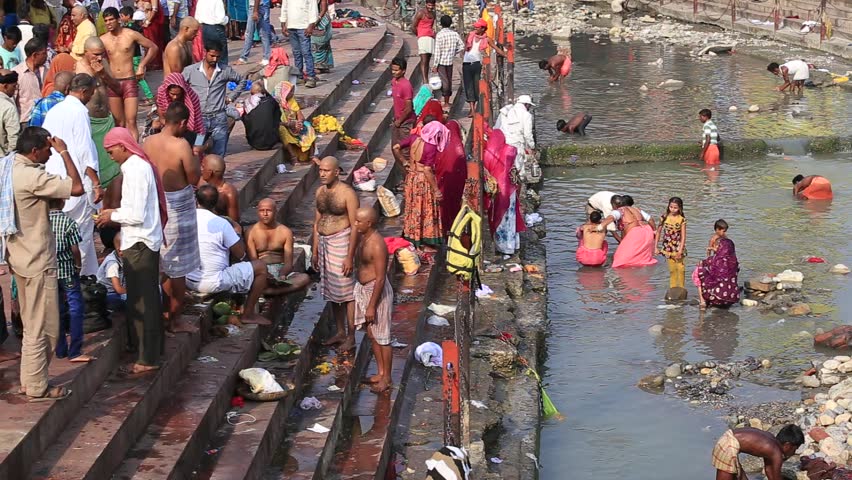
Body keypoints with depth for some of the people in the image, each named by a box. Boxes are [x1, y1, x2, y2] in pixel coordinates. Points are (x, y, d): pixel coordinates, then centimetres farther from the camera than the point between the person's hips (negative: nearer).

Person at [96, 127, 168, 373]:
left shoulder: (135, 170, -21)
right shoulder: (142, 164, 10)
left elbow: (137, 215, -24)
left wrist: (113, 216, -9)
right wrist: (117, 212, 12)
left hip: (139, 244, -10)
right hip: (149, 240, 10)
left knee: (140, 302, -2)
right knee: (150, 299, 17)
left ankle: (147, 359, 3)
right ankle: (154, 350, 27)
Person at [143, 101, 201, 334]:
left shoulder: (148, 143, -2)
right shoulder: (181, 145, -20)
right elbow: (194, 179, -14)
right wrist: (195, 157, 1)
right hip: (178, 208, -6)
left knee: (159, 265, 21)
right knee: (178, 268, 5)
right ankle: (175, 319, 13)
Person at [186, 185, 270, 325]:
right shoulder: (220, 223, -18)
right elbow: (240, 254, -11)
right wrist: (237, 236, 9)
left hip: (188, 281, 7)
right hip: (213, 284, -7)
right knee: (261, 266, 5)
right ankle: (248, 314, 12)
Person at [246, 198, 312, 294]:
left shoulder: (285, 232, 6)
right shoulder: (251, 233, 2)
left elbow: (288, 263, -1)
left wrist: (281, 275, -24)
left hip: (281, 270, 2)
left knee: (305, 279, -31)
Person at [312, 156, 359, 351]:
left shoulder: (347, 193, -14)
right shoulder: (320, 191, 8)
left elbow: (355, 226, -15)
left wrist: (349, 256, -17)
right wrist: (315, 251, 14)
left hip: (340, 242, -7)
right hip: (323, 243, 8)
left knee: (346, 291, -4)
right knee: (331, 291, 14)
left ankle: (351, 337, 3)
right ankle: (340, 332, 26)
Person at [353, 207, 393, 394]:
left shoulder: (377, 245, -24)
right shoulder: (364, 238, 5)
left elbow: (380, 278, -23)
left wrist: (371, 306, -21)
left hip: (377, 291, -10)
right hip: (364, 289, 10)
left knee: (381, 337, 2)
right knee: (372, 335, 18)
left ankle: (386, 378, 13)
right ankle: (381, 373, 30)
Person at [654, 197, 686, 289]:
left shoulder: (682, 219, -8)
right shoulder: (664, 217, -3)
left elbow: (683, 236, -9)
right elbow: (658, 232, 5)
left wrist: (680, 250, -15)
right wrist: (656, 247, 3)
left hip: (678, 247, -2)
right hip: (668, 247, 2)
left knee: (680, 268, -5)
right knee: (672, 269, 8)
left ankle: (681, 288, 5)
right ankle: (672, 288, 16)